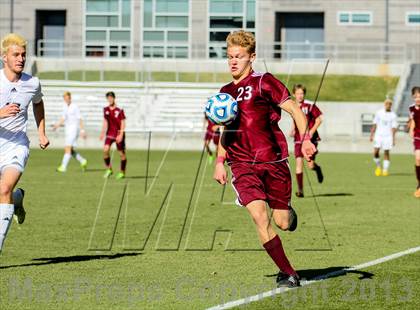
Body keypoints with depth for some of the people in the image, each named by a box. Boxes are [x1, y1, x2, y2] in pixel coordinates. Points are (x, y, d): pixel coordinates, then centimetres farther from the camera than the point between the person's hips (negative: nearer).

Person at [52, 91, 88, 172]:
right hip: (68, 129, 8)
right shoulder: (65, 107, 14)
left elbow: (80, 119, -10)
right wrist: (57, 125, 0)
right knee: (70, 150, 7)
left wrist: (82, 131, -14)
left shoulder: (75, 107, -8)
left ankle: (63, 167, -21)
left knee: (68, 148, -16)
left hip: (74, 128, -8)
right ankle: (83, 161, 23)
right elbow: (63, 119, 18)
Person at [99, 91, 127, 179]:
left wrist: (121, 135, -17)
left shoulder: (119, 110, -10)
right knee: (105, 150, -15)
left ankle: (122, 172, 16)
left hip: (118, 134, -4)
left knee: (122, 153, 3)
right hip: (110, 133, 4)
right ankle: (109, 169, -1)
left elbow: (123, 123, -9)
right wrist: (102, 132, 10)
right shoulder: (106, 109, 6)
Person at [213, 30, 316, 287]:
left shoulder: (263, 82, -2)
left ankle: (288, 211, 40)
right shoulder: (225, 92, 15)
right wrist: (220, 162, 16)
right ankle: (288, 274, -9)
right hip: (242, 165, 3)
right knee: (260, 217, -17)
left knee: (283, 223, 1)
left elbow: (294, 109, -5)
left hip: (273, 160, -3)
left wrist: (306, 139, -20)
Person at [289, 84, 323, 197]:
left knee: (310, 165, -6)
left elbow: (319, 119, -4)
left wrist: (312, 131, -15)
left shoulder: (309, 105, -7)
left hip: (310, 138, -3)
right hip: (298, 139, 3)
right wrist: (292, 130, 6)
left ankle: (317, 168, 34)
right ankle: (300, 190, -6)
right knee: (299, 162, -10)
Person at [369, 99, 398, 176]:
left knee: (386, 153, -3)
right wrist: (371, 135, 7)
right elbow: (375, 124, 10)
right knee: (375, 152, -9)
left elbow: (394, 128, -1)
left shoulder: (393, 115, 1)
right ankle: (378, 167, 12)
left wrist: (393, 139, -8)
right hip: (378, 135, 1)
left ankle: (385, 170, 5)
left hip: (388, 136, -1)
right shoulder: (379, 113, 6)